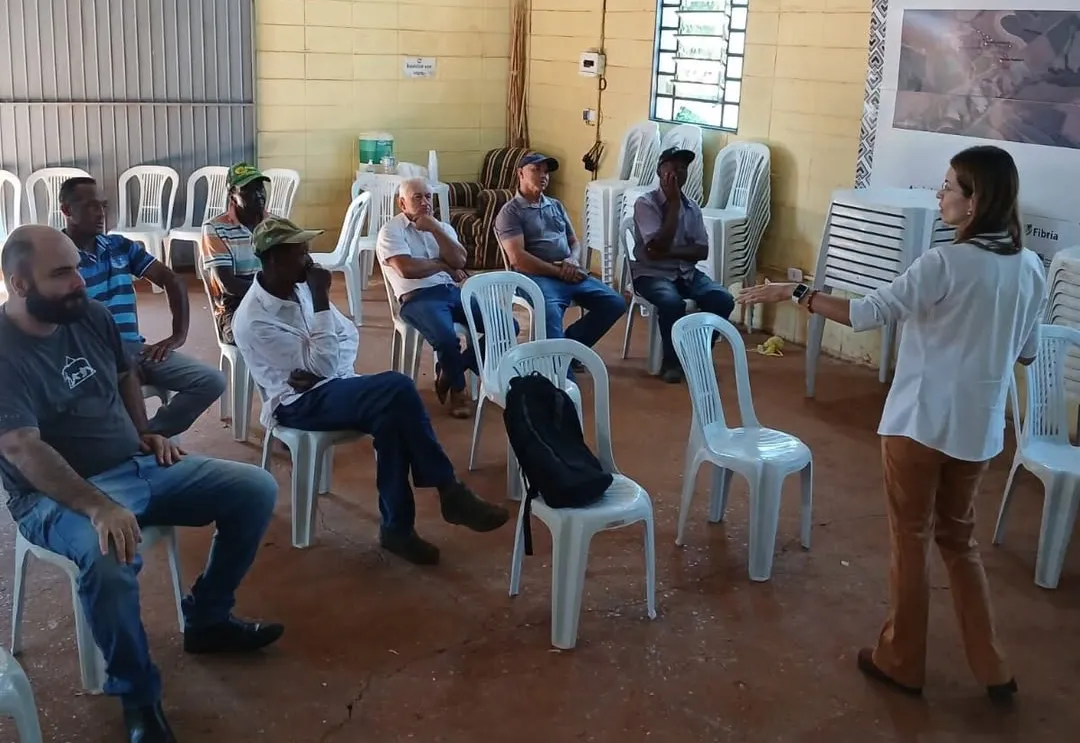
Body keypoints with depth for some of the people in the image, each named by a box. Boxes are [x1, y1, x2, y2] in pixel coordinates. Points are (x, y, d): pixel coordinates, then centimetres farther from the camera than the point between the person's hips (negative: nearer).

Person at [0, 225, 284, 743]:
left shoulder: (91, 316, 3)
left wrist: (145, 432, 10)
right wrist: (98, 507, -39)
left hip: (139, 465, 7)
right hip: (58, 495, -7)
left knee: (256, 490, -3)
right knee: (109, 560, -39)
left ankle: (206, 618, 13)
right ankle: (137, 695, -14)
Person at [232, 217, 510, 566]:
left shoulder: (300, 287, 6)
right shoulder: (252, 320, -17)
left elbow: (349, 336, 10)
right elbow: (323, 363, -20)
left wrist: (320, 370, -10)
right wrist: (321, 300, -21)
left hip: (330, 383, 7)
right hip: (299, 401, -7)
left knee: (391, 416, -28)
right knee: (398, 389, -28)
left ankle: (397, 526, -19)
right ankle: (450, 492, -20)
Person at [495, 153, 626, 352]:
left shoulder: (556, 206, 25)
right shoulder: (510, 212, 2)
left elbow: (574, 242, 23)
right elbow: (518, 258, -10)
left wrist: (572, 261, -2)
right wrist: (559, 271, -13)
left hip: (570, 274, 7)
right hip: (537, 277, -7)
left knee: (615, 303, -12)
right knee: (550, 314, -39)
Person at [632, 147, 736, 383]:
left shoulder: (692, 208, 8)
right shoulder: (645, 203, -10)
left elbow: (702, 251, 1)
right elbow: (658, 247, -21)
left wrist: (670, 252, -16)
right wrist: (674, 203, -19)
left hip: (686, 272, 5)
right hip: (651, 273, -5)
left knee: (723, 299, -20)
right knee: (672, 302, -36)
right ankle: (671, 361, -11)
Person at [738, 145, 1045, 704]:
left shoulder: (945, 264, -19)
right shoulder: (1031, 269, 1)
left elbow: (867, 313, -20)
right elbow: (1026, 352, 12)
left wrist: (793, 293, -13)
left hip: (920, 424, -6)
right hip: (980, 430, 6)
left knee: (910, 542, 9)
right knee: (959, 539, 21)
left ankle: (901, 662, 24)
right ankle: (992, 669, 25)